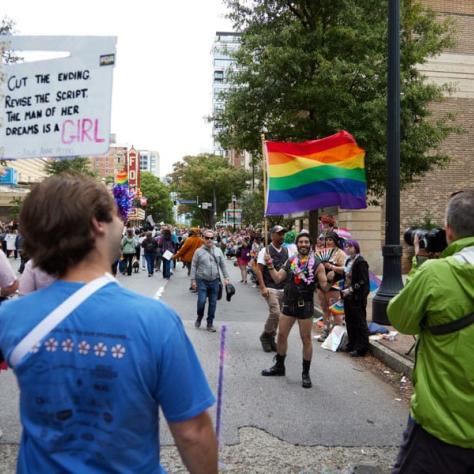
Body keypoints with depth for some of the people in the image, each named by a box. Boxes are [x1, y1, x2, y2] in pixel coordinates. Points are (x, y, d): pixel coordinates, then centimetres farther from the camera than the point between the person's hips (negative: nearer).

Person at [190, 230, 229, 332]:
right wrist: (193, 280, -5)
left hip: (214, 281, 3)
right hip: (202, 281, -3)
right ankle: (199, 317, 19)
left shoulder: (218, 251, 8)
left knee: (213, 303, 5)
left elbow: (223, 265, 11)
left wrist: (226, 277, 5)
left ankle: (210, 324, 17)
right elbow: (194, 266, 0)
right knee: (201, 301, -10)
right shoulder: (199, 251, -1)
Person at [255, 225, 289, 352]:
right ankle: (265, 336, 6)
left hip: (283, 289, 5)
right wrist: (262, 287, -15)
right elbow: (258, 269, -8)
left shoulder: (286, 252, 10)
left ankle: (271, 339, 24)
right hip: (270, 288, -5)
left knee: (277, 315, 9)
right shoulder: (265, 250, -5)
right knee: (275, 313, -16)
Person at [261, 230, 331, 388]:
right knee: (281, 335, 13)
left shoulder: (317, 264, -9)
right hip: (289, 304, 5)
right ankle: (279, 366, 32)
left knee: (306, 339, 5)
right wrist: (270, 265, -7)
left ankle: (306, 373, 18)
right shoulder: (291, 261, 4)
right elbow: (278, 278, 5)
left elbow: (324, 286, -10)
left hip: (305, 306, -5)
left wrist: (329, 280, -29)